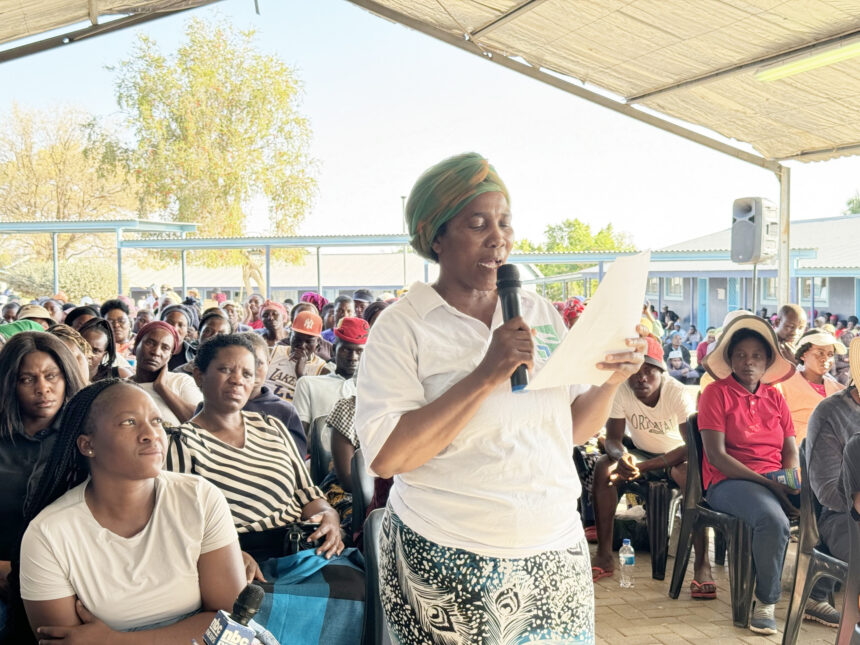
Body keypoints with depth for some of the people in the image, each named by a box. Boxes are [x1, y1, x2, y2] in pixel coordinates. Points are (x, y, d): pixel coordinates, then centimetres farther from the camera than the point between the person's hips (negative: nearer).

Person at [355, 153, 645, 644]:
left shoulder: (542, 314, 7)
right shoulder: (402, 327, -7)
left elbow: (576, 429, 12)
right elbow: (385, 456, -18)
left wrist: (611, 382, -8)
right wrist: (486, 376, -22)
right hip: (448, 565, -4)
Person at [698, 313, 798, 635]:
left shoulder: (774, 397, 15)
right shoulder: (716, 393, -2)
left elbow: (791, 452, 12)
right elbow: (716, 455, -11)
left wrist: (789, 483, -11)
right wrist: (767, 484, -17)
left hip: (776, 479, 5)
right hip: (729, 481, -5)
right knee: (773, 520, -36)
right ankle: (765, 602, -13)